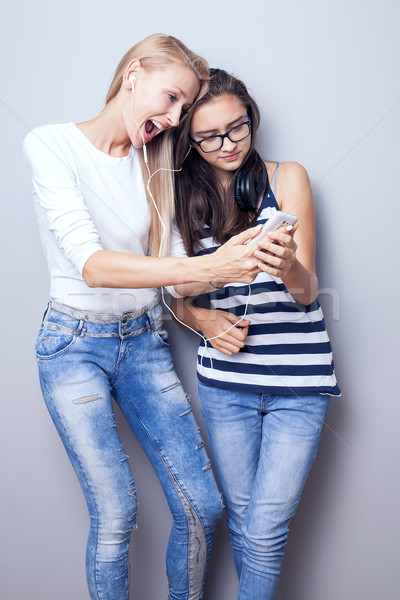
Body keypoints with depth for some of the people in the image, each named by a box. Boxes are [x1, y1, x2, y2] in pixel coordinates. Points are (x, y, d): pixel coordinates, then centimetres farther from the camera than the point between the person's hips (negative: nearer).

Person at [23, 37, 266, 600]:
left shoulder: (152, 163, 6)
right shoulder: (51, 144, -10)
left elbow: (168, 268, 8)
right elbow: (92, 266, -23)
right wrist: (205, 267, -30)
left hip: (145, 340, 5)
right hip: (75, 343, -4)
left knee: (202, 506, 2)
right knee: (115, 515, -5)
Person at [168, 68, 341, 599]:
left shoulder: (287, 179, -2)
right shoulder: (186, 199, 5)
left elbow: (306, 292, -7)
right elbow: (176, 294, 12)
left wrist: (289, 268, -30)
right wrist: (203, 319, -10)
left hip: (298, 383, -2)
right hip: (225, 383, 3)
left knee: (264, 532, -1)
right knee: (240, 518, 15)